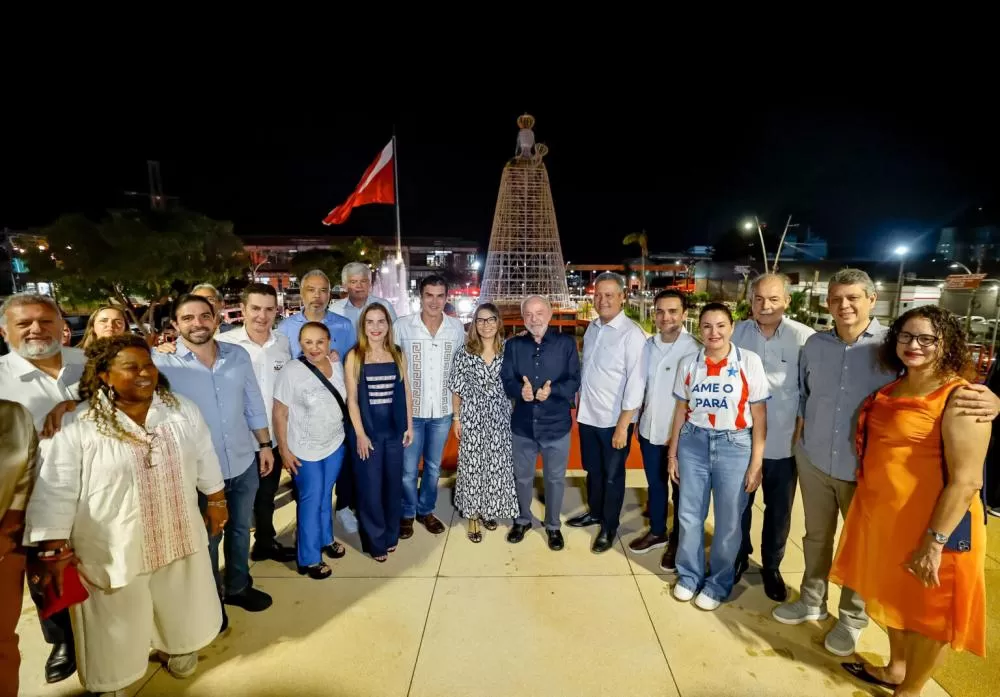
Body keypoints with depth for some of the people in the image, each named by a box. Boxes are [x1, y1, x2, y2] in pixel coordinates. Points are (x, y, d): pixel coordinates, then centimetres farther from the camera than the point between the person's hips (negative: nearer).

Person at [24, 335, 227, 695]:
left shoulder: (182, 411, -4)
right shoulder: (76, 426, -16)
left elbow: (205, 460, 5)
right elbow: (55, 491, -13)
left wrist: (216, 500, 9)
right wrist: (55, 550, -14)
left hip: (178, 538, 4)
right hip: (112, 549, -3)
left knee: (181, 608, 24)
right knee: (118, 625, 16)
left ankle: (177, 647, 52)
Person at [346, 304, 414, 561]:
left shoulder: (398, 354, 2)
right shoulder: (354, 356, -6)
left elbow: (406, 393, 6)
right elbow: (352, 399, -6)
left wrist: (409, 426, 5)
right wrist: (360, 434, -10)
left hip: (394, 429, 3)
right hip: (367, 429, -2)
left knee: (393, 483, 12)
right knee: (370, 486, 6)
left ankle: (391, 535, 31)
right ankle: (375, 541, 23)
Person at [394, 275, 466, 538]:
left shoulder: (457, 328, -3)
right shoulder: (402, 326, -11)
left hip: (442, 410, 2)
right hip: (410, 410, -2)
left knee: (433, 466, 18)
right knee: (408, 469, 8)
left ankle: (426, 510, 38)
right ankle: (407, 513, 31)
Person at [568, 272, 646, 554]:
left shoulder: (632, 333, -17)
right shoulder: (592, 328, 4)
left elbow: (636, 383, -18)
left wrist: (622, 426, -18)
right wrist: (580, 406, 10)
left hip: (614, 420, -6)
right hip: (587, 415, 6)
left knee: (612, 475, 13)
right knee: (592, 470, 23)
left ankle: (609, 527, 34)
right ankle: (594, 512, 46)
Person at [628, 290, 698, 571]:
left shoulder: (695, 350, -17)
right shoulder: (647, 345, 1)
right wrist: (637, 420, 11)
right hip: (649, 430, 5)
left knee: (681, 489, 14)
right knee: (655, 485, 21)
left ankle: (677, 542, 34)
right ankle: (657, 532, 42)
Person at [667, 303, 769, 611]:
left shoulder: (750, 362, -7)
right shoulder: (689, 364, 0)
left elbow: (759, 415, -4)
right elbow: (681, 410, 7)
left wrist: (756, 462, -6)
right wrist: (672, 453, 9)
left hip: (734, 445, -2)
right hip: (693, 443, 2)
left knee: (728, 521, 10)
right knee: (689, 515, 12)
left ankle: (718, 583, 33)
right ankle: (689, 575, 35)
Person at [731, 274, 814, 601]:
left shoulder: (804, 338, -11)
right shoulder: (737, 333, -4)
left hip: (784, 443, -1)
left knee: (779, 511, 17)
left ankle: (771, 567, 39)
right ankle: (738, 558, 41)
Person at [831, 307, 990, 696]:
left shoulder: (959, 398, -17)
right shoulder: (889, 390, 6)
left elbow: (966, 480, -21)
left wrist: (934, 542, -22)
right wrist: (867, 508, 17)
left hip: (932, 525, -7)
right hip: (881, 516, 7)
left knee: (928, 612, 13)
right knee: (894, 598, 23)